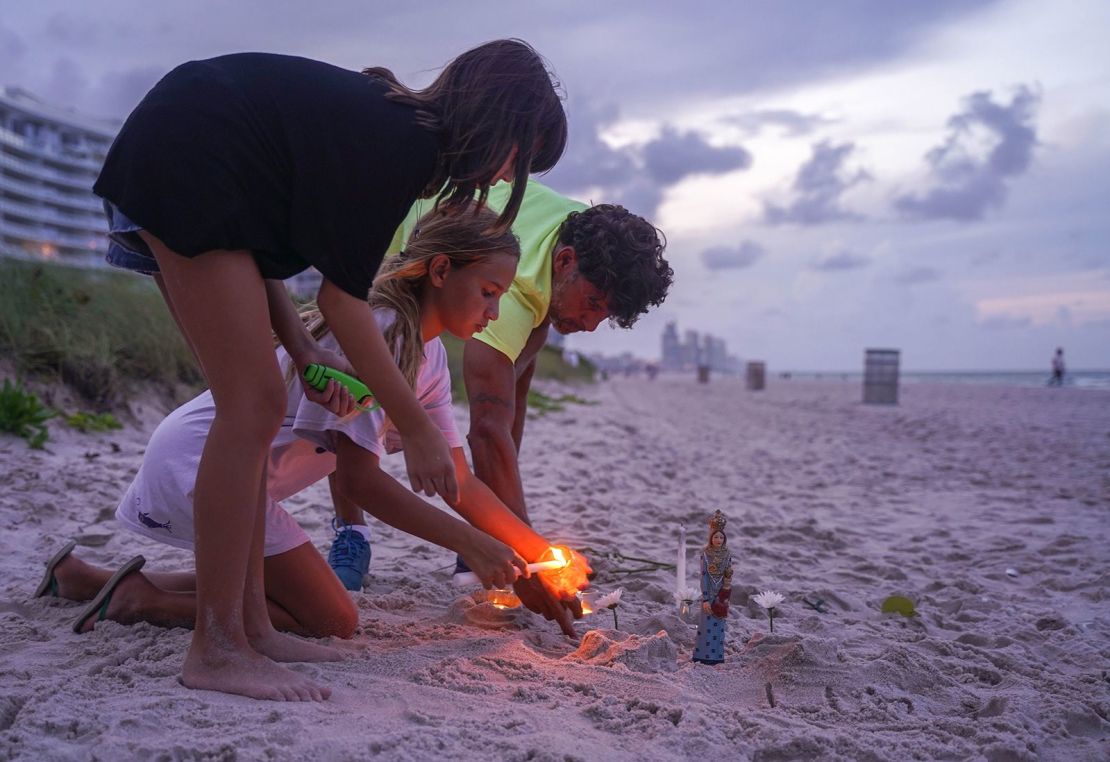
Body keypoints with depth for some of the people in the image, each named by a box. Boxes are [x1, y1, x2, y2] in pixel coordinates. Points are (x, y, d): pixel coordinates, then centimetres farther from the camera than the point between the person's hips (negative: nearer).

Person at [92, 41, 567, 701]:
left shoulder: (390, 119, 12)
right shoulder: (406, 144, -16)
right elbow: (342, 298, -16)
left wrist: (300, 346, 6)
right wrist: (417, 429, -10)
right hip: (185, 169, -10)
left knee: (254, 403, 7)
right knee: (253, 404, -13)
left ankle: (250, 624, 11)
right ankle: (216, 650, -7)